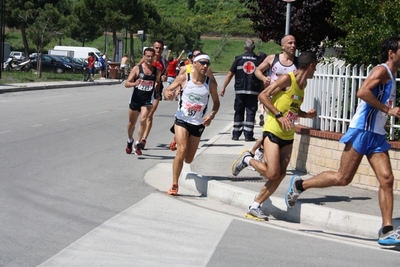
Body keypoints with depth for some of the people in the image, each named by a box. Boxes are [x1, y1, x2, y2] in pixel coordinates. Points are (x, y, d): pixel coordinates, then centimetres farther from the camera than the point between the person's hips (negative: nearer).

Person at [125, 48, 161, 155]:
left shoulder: (157, 71, 0)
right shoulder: (137, 68, -6)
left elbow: (156, 89, 11)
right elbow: (127, 83, -8)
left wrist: (158, 84, -12)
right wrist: (134, 83, -28)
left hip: (148, 99, 0)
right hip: (136, 98, 0)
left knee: (143, 120, -21)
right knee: (132, 122, 14)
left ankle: (137, 144, -10)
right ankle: (130, 141, 40)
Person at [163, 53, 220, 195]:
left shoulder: (211, 83, -4)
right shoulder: (184, 78, -7)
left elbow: (216, 102, 8)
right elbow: (167, 90, 0)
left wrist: (211, 115, -10)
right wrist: (168, 94, -24)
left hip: (198, 124, 3)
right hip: (182, 120, -2)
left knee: (188, 159, 10)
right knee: (182, 150, -21)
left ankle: (178, 141, 46)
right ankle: (174, 185, -8)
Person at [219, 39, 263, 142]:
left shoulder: (239, 59, 2)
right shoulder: (258, 60, 4)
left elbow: (230, 74, 0)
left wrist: (223, 88, 4)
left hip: (240, 90, 0)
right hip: (254, 90, 0)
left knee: (239, 112, 9)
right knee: (250, 112, 3)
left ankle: (236, 134, 10)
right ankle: (248, 135, 0)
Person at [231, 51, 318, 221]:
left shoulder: (302, 84, 14)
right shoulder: (287, 79, -11)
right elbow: (263, 96, -15)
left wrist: (306, 115, 7)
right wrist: (279, 115, -21)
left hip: (288, 136, 8)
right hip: (273, 131, -8)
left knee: (280, 175, -1)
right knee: (272, 173, -16)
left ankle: (255, 207, 6)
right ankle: (247, 159, 11)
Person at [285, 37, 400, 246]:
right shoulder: (382, 70, -9)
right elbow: (362, 92, -25)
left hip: (377, 135, 9)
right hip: (362, 131, -9)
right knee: (343, 178, -5)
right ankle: (299, 185, 13)